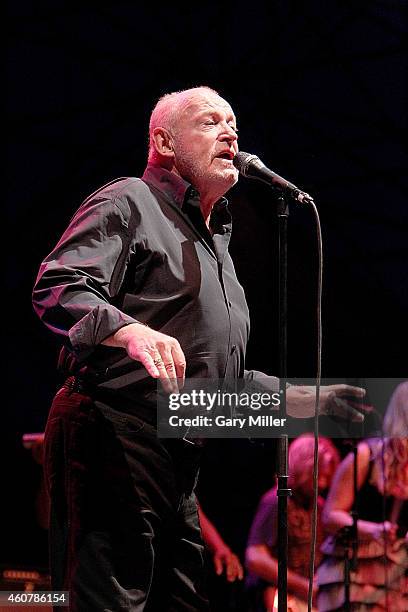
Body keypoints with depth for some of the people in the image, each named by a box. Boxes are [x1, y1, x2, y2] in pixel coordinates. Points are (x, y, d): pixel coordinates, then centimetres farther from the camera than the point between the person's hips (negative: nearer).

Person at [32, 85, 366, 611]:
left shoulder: (215, 242, 28)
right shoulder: (129, 203, 0)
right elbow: (57, 288, -17)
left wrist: (307, 400, 23)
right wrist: (131, 331, -35)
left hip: (179, 464, 10)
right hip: (112, 436, -9)